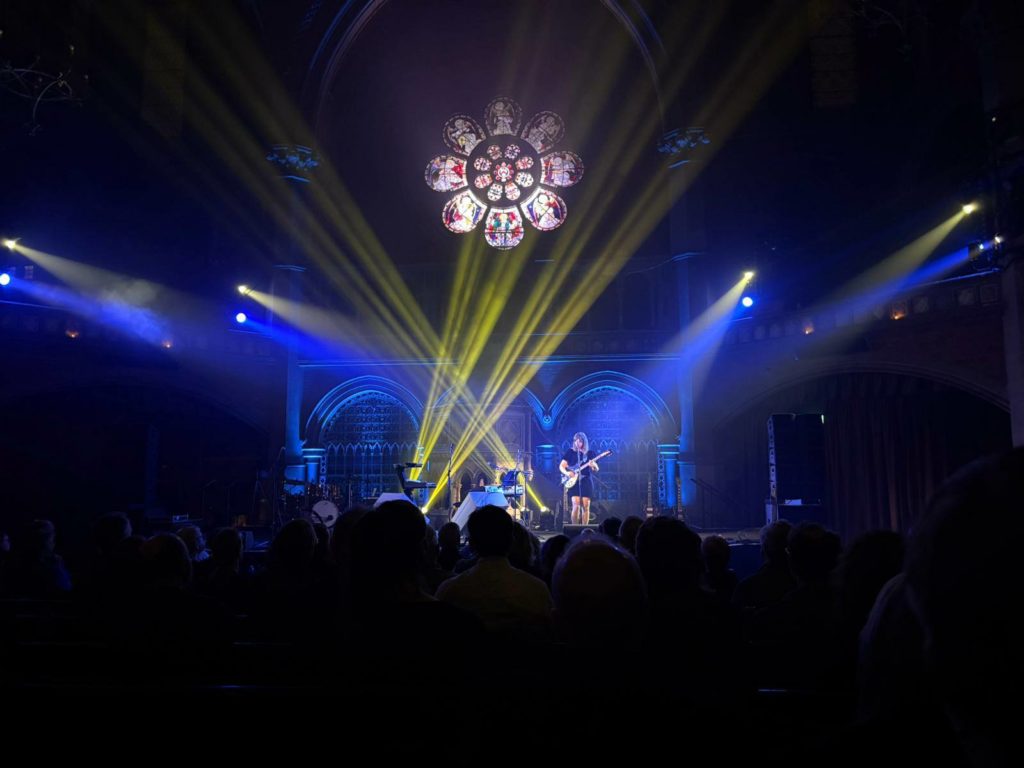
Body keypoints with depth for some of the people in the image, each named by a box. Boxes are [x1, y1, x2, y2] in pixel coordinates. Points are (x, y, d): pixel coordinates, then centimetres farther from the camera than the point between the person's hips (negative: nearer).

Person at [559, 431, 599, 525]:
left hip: (586, 481, 2)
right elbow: (561, 466, 6)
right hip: (574, 482, -1)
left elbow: (596, 469, 7)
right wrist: (567, 473, -14)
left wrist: (593, 465, -16)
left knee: (585, 506, -2)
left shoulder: (590, 453, 9)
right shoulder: (570, 452, 6)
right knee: (576, 505, -13)